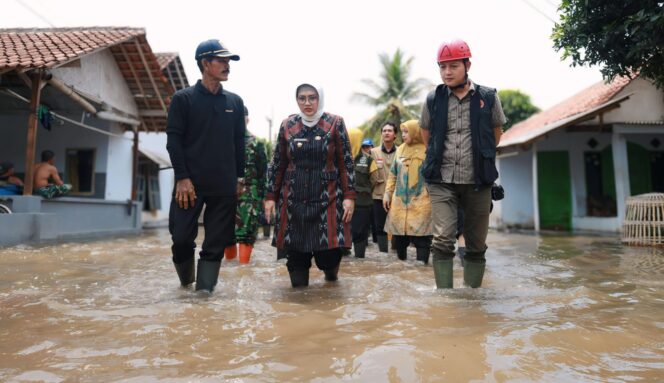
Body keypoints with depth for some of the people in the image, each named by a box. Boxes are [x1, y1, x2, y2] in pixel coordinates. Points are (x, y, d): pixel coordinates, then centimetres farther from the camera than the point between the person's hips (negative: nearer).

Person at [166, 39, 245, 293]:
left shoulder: (235, 102, 12)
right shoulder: (183, 98, 2)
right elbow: (173, 140, -3)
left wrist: (239, 178, 8)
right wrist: (182, 177, -12)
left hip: (224, 186, 3)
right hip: (190, 183, -2)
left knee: (216, 243, 1)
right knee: (181, 237, 0)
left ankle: (204, 290, 9)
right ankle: (186, 280, 24)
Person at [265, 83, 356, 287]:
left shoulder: (335, 123, 1)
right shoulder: (287, 125, 6)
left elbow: (346, 162, -1)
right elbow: (277, 164, 10)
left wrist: (349, 196, -8)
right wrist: (271, 196, 6)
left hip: (327, 197, -2)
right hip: (294, 199, 2)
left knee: (328, 251, -4)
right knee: (295, 250, 1)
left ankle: (331, 270, 31)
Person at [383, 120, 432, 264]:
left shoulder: (427, 150, -3)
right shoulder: (400, 149, 12)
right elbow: (393, 175, 16)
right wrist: (387, 193, 10)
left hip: (420, 203, -5)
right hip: (399, 201, 5)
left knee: (421, 237, -3)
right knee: (398, 236, 10)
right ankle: (401, 261, 27)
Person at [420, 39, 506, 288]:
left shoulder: (488, 98, 1)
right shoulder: (433, 99, 3)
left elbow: (496, 133, 16)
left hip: (477, 181, 1)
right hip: (442, 181, 0)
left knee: (476, 244, 8)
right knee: (442, 239, -10)